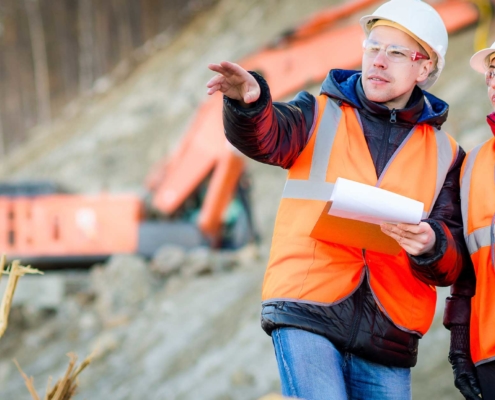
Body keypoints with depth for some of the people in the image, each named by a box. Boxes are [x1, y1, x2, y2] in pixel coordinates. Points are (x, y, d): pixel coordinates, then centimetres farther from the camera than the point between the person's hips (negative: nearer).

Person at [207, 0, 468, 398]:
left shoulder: (444, 154, 13)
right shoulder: (321, 116, 10)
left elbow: (452, 267, 6)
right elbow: (267, 137, -13)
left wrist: (431, 245, -17)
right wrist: (248, 104, -36)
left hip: (387, 336, 3)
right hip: (307, 316, -2)